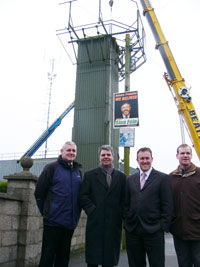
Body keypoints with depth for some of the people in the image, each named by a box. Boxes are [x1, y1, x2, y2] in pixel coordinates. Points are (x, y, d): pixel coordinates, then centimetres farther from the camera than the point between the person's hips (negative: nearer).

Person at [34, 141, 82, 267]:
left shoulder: (78, 171, 11)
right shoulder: (52, 168, -5)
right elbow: (39, 192, -5)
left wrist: (76, 213, 10)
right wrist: (46, 212, -1)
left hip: (70, 221, 5)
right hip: (54, 219, -5)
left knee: (64, 255, 15)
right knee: (47, 256, 3)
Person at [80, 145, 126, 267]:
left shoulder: (121, 176, 10)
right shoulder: (90, 175, 6)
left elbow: (124, 199, 7)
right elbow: (83, 196, 0)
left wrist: (120, 214, -3)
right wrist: (92, 210, -9)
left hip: (114, 224, 1)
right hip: (95, 223, -1)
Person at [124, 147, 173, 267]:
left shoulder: (163, 178, -1)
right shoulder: (130, 179, 12)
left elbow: (167, 205, -3)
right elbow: (126, 204, 14)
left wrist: (163, 226, -8)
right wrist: (127, 222, 6)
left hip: (153, 231, -4)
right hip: (132, 230, 4)